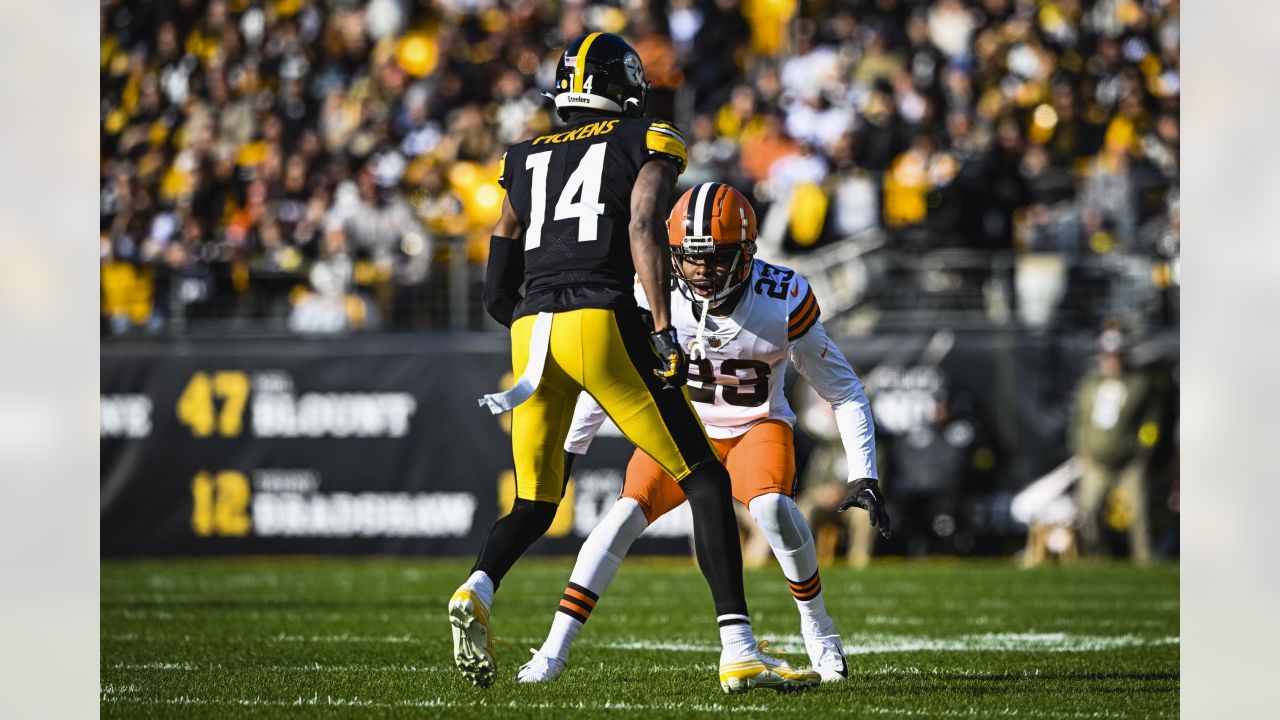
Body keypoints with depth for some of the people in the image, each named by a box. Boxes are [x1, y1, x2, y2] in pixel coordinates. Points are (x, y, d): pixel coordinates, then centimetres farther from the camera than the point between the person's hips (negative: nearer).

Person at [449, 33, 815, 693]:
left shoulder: (527, 160, 23)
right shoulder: (647, 145, 11)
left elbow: (496, 295, 21)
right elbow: (643, 229, -8)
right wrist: (663, 330, -12)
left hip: (532, 332, 4)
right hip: (602, 320, -4)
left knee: (533, 504, 17)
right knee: (704, 479, 5)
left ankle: (476, 590, -15)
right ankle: (738, 652, -5)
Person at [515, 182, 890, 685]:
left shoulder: (783, 302, -24)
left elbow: (845, 394, -12)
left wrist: (863, 477, -18)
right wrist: (568, 448, 4)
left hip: (757, 428, -2)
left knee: (772, 507, -32)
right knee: (626, 514, -21)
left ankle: (817, 627, -7)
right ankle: (554, 650, -16)